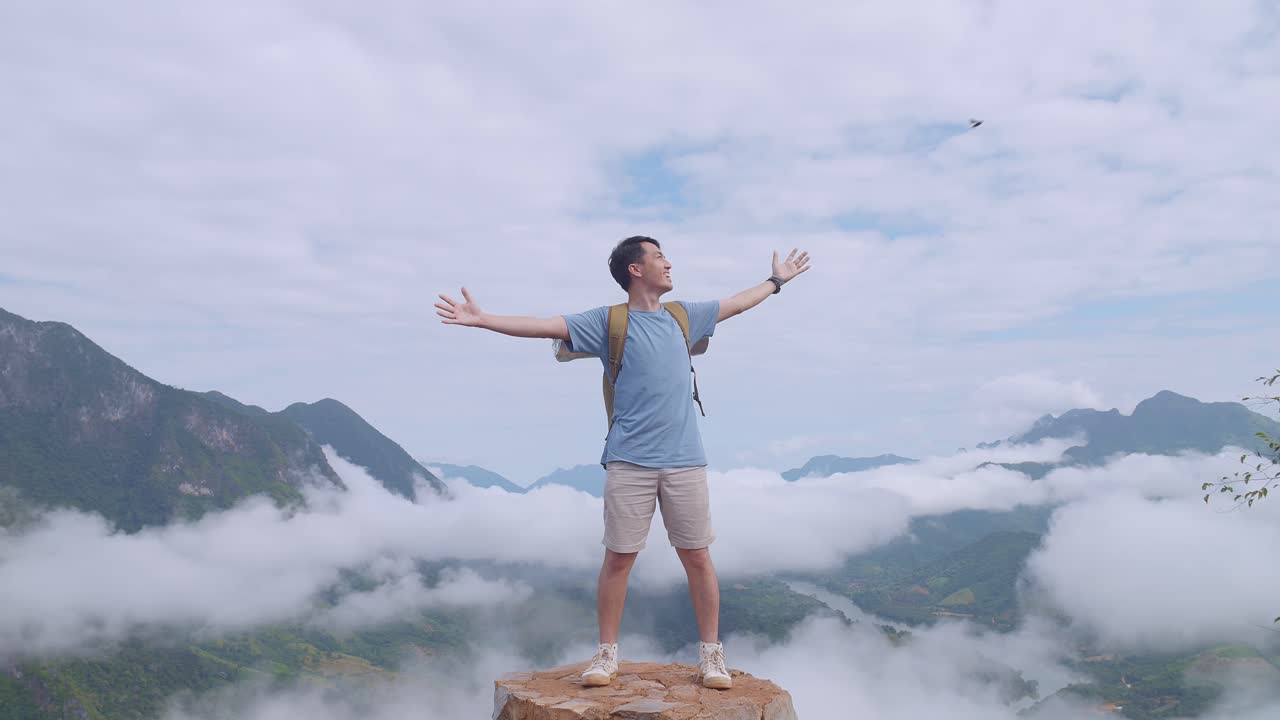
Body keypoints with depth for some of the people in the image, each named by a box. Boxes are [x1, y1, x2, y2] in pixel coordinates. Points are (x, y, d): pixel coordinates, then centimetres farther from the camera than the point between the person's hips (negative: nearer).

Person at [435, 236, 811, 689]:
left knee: (697, 557, 5)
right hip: (629, 463, -3)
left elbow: (736, 304, 30)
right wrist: (481, 320, -12)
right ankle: (607, 655, 16)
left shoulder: (683, 316, 14)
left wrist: (777, 280, 40)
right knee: (618, 558, 1)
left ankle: (711, 655, 18)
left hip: (685, 461, 3)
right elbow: (544, 326, -5)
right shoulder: (608, 322, 2)